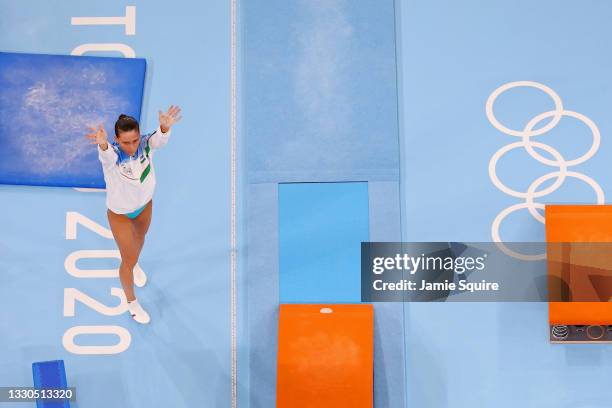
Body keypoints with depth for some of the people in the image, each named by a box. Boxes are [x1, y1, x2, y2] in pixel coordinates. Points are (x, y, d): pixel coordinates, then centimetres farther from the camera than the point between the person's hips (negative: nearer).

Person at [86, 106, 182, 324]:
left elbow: (159, 138, -51)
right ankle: (131, 302, 39)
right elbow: (107, 155, -59)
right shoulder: (111, 154, -35)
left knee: (140, 237, 33)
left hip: (145, 204, 4)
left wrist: (165, 127, -76)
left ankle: (134, 265, 69)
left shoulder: (146, 144, -29)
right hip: (120, 214, -3)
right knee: (128, 260, 10)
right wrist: (102, 144, -84)